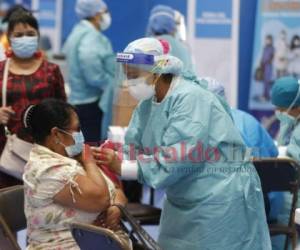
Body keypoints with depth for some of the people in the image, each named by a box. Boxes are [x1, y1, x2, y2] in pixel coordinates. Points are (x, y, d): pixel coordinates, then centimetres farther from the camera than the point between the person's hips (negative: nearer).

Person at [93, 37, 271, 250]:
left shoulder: (191, 99, -21)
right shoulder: (148, 103, 5)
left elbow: (174, 160, -28)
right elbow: (133, 151, -2)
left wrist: (121, 167, -30)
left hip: (221, 199, -8)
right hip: (183, 202, 8)